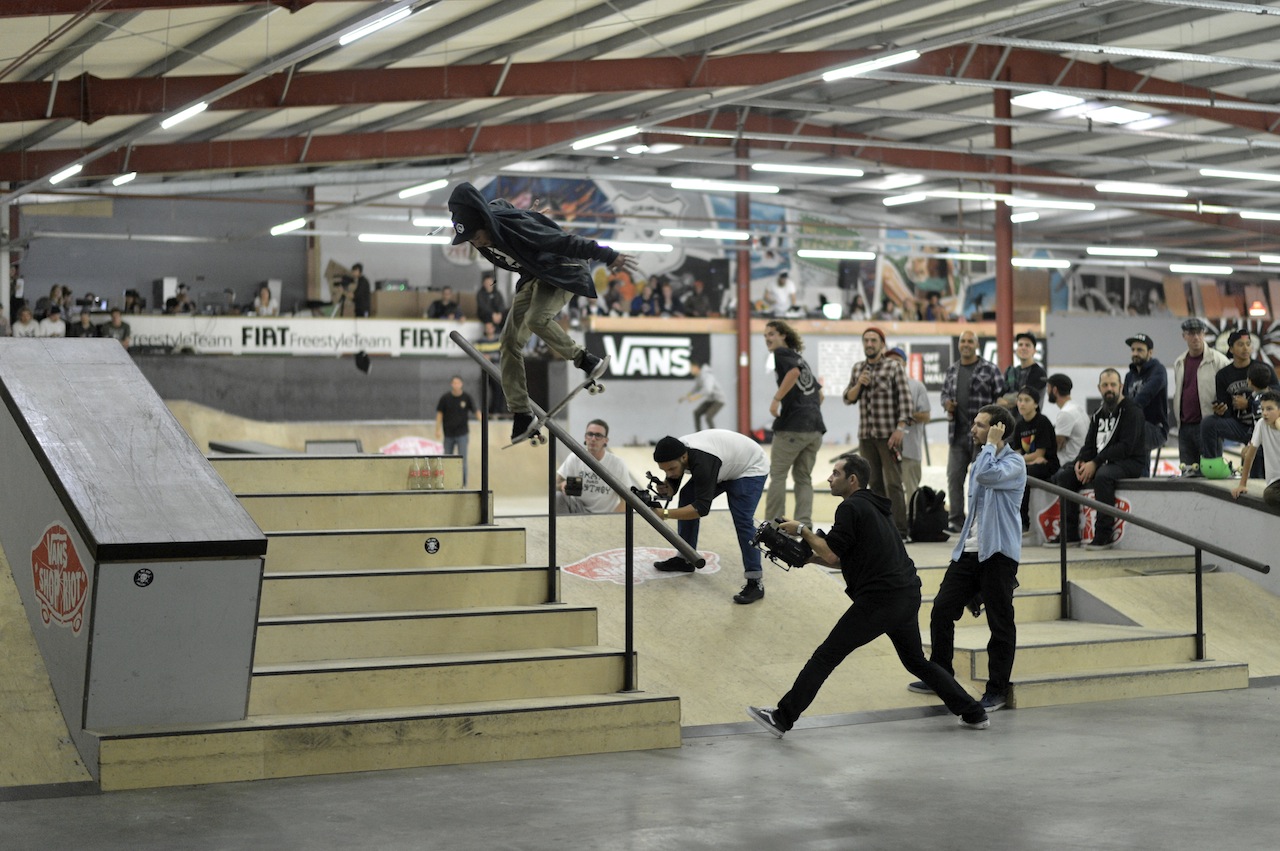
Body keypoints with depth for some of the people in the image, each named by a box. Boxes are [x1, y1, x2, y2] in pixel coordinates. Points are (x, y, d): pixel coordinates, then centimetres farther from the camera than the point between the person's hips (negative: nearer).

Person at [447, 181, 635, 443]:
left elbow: (564, 241, -32)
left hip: (562, 271, -8)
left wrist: (608, 256, -28)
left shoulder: (516, 227, -34)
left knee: (536, 319, -33)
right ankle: (520, 414, 2)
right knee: (510, 341, -2)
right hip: (532, 277, 8)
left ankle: (586, 361, -12)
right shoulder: (482, 234, -11)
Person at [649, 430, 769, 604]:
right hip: (723, 466, 8)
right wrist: (665, 489, -30)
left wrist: (665, 514, -48)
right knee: (687, 497, 0)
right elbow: (672, 487, -6)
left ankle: (756, 582, -18)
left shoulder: (702, 462, -42)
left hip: (750, 467, -8)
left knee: (742, 520, -21)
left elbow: (702, 508, -43)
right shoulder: (674, 454, -18)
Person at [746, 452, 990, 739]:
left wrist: (802, 530, 0)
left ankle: (783, 718, -4)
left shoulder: (851, 507, -8)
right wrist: (809, 556, 15)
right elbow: (845, 558, 23)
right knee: (917, 661, 24)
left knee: (825, 656, -4)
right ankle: (974, 713, 24)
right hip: (908, 596, 9)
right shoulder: (876, 506, 20)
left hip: (878, 599, -9)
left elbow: (832, 554, -11)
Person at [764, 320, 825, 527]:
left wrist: (776, 399, -19)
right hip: (815, 427, 7)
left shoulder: (782, 353, 0)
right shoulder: (800, 359, 24)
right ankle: (804, 523, 3)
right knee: (803, 477, 11)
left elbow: (794, 372, -22)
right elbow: (819, 393, 27)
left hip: (792, 426, -7)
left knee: (778, 475, 1)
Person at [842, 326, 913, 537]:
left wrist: (901, 427, -16)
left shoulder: (893, 366, -2)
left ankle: (899, 529, -6)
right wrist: (859, 384, -7)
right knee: (874, 483, 7)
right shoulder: (858, 368, 13)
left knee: (892, 483, -7)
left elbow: (904, 399, -7)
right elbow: (848, 399, 12)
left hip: (889, 435, -5)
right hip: (866, 434, 5)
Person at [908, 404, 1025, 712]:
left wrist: (991, 444, -16)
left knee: (1000, 623, 0)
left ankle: (997, 691, 8)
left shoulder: (1014, 463, -10)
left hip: (998, 553, -8)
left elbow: (986, 475, -32)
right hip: (969, 549, 8)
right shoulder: (984, 459, 17)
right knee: (942, 610, 5)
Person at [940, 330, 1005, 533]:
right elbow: (945, 393, 25)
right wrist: (946, 403, 2)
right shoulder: (952, 370, 13)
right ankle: (955, 519, 9)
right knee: (954, 477, 3)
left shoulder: (990, 369, -2)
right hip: (957, 432, 5)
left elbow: (1000, 399, -2)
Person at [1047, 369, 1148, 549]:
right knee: (1064, 476, -5)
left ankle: (1104, 534, -30)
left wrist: (1095, 463, -21)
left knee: (1102, 476, -37)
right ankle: (1069, 532, -6)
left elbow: (1126, 446, -18)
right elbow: (1090, 445, 15)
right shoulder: (1099, 414, 17)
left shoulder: (1131, 411, -8)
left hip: (1129, 462, -8)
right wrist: (1080, 462, -8)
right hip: (1102, 462, 8)